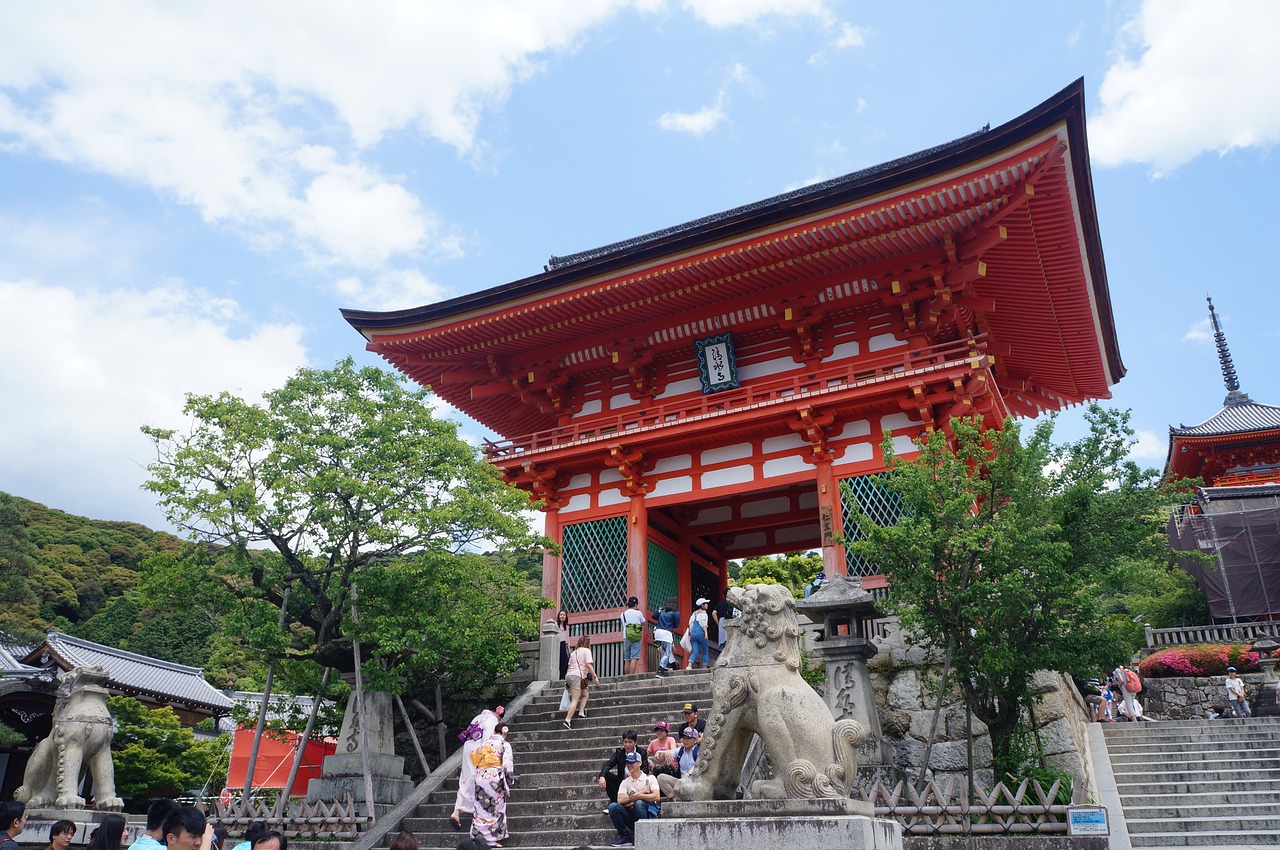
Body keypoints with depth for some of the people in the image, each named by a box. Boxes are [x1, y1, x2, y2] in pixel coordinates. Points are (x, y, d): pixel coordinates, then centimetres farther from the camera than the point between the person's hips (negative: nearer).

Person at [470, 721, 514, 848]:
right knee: (494, 808, 7)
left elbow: (477, 762, 12)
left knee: (481, 808, 11)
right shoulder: (505, 745, -1)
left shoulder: (484, 744, 13)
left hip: (480, 779, 4)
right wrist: (507, 785, 1)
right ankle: (491, 838, 8)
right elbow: (507, 766, -7)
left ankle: (479, 835, 13)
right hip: (495, 779, -4)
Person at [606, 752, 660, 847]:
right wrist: (641, 792, -11)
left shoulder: (649, 778, 3)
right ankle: (624, 835, -7)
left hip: (649, 812, -3)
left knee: (638, 803, -34)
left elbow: (656, 796, -13)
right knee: (613, 806, -19)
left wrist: (638, 795, -20)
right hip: (632, 814, 3)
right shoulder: (625, 782, 12)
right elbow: (620, 800, -7)